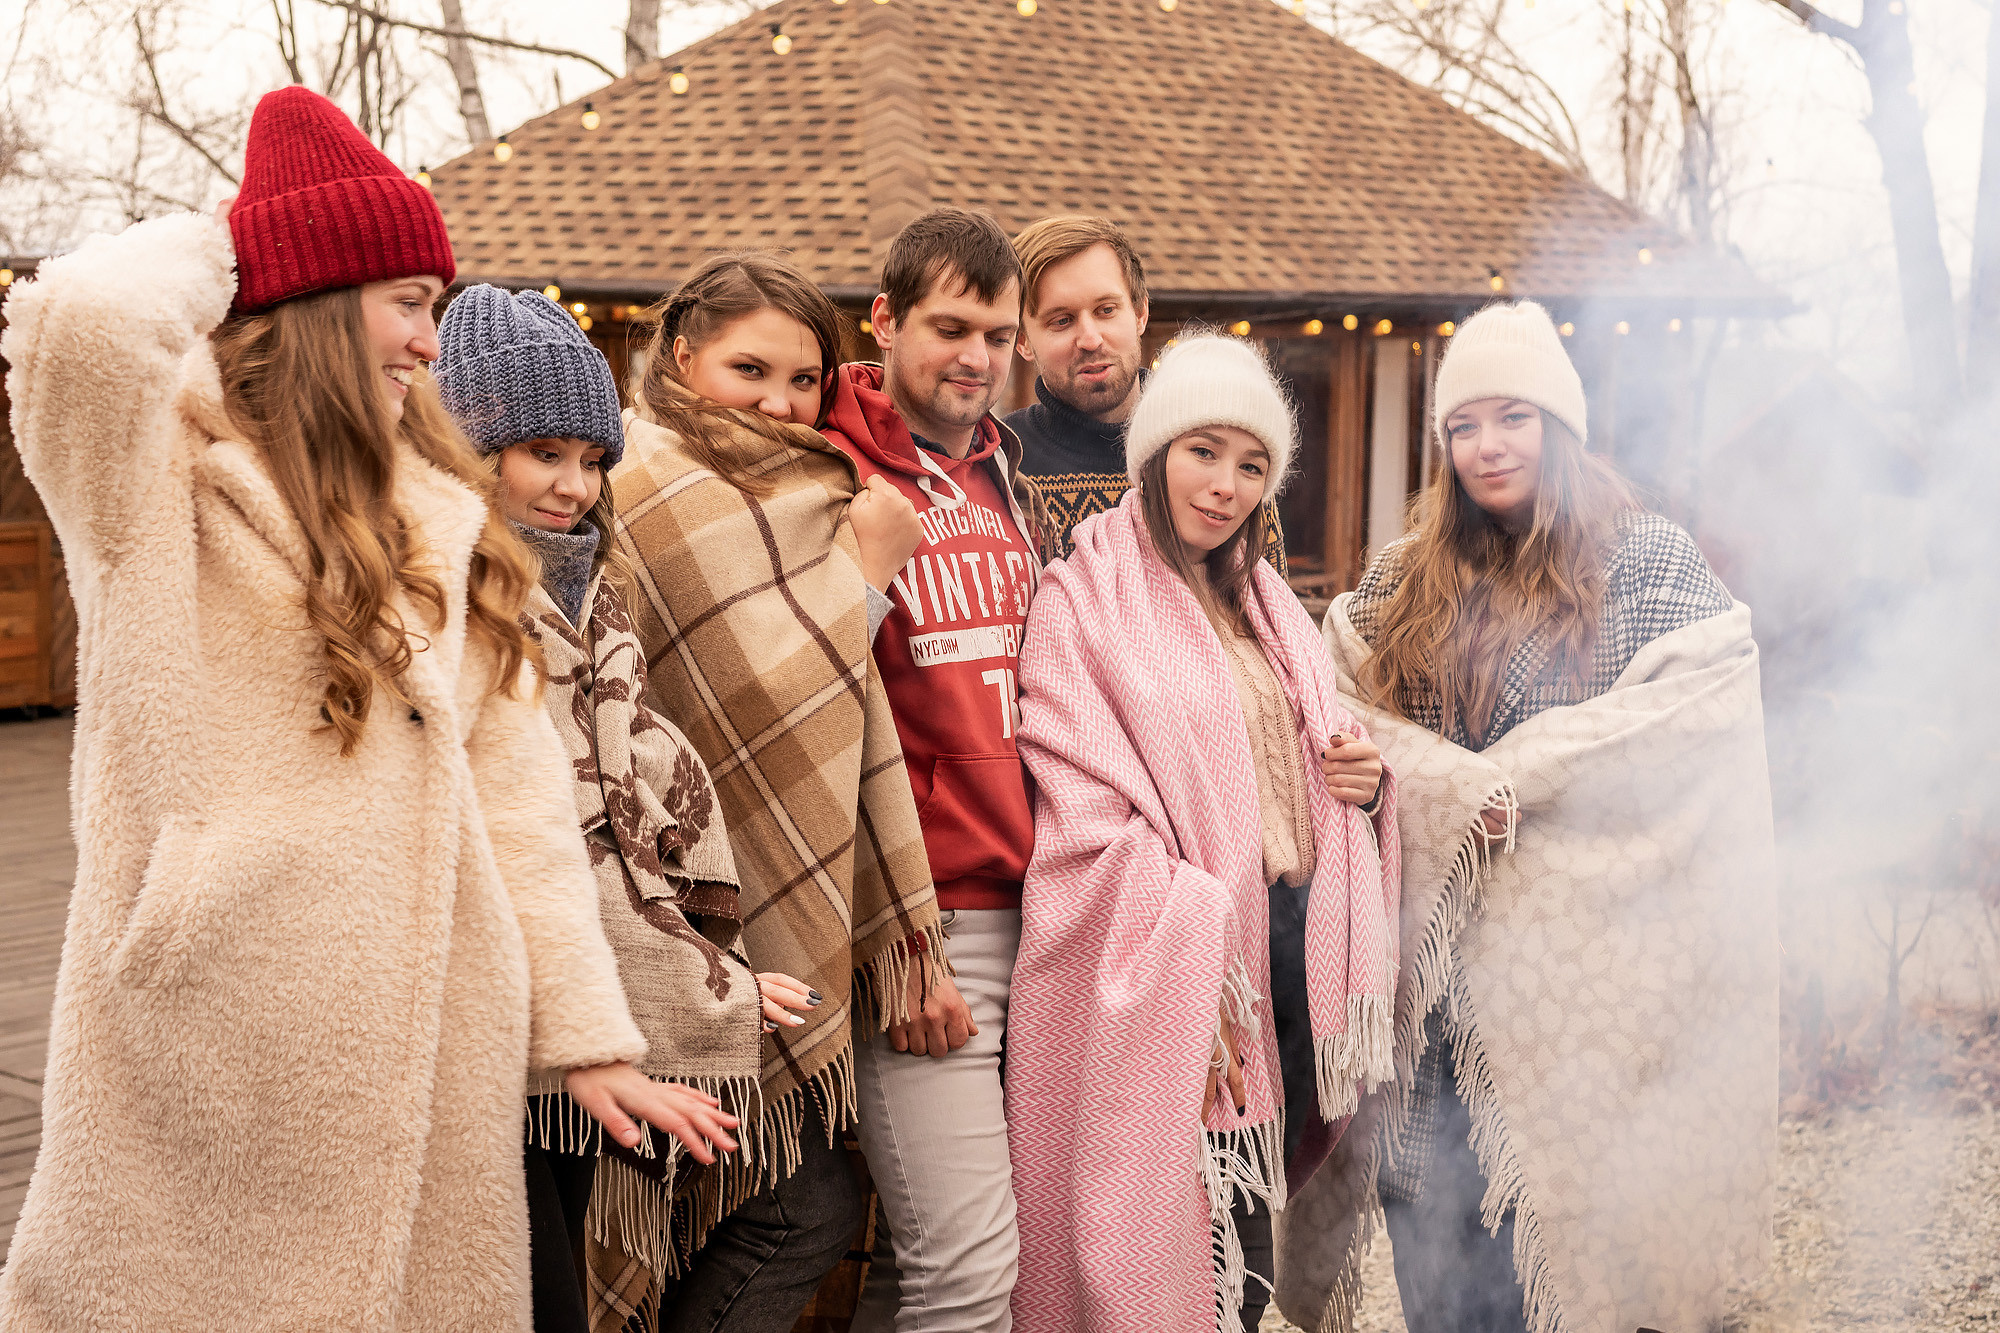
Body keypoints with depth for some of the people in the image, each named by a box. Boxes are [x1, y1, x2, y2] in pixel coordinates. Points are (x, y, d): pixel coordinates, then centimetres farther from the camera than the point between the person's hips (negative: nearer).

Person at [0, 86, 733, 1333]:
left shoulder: (437, 522, 14)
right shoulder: (165, 481, -3)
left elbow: (516, 780, 9)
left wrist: (589, 1031, 4)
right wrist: (212, 251, -4)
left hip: (435, 1052, 6)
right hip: (224, 1049, -5)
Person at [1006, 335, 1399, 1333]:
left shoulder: (1264, 600, 18)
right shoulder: (1083, 600, -4)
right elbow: (1088, 820, -12)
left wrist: (1366, 779, 0)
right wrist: (1191, 960, -19)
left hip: (1290, 950, 7)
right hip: (1163, 973, -6)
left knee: (1250, 1249, 11)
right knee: (1188, 1251, -4)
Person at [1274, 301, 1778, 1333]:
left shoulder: (1649, 561, 2)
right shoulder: (1403, 579, 14)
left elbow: (1710, 713, -9)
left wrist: (1506, 773, -11)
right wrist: (1454, 785, -9)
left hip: (1573, 964, -3)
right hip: (1430, 962, 4)